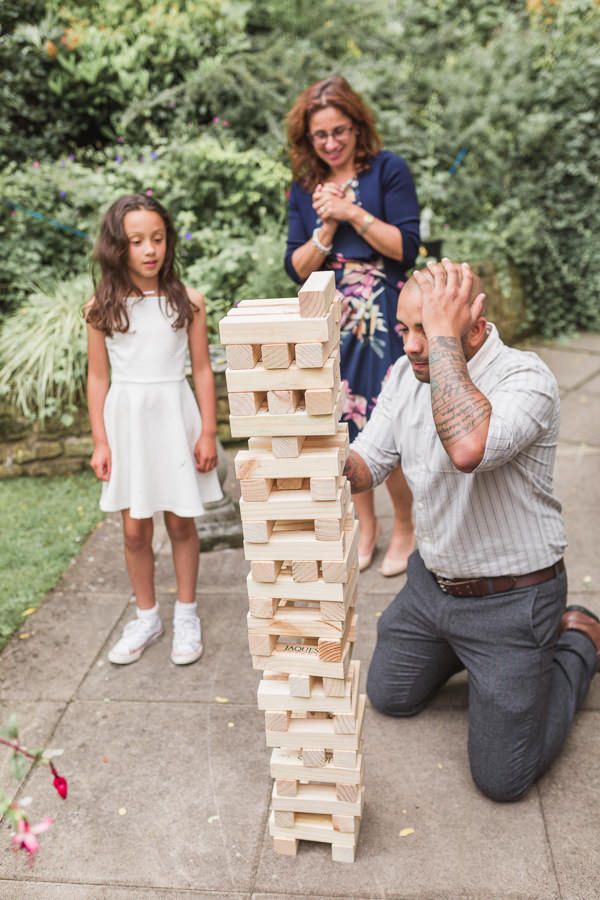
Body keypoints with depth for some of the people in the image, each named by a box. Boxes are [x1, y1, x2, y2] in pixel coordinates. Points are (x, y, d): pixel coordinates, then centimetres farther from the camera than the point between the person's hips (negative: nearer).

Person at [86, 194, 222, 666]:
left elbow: (202, 370, 0)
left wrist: (208, 432, -2)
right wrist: (100, 441, 0)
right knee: (135, 529, 9)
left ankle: (187, 614, 28)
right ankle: (147, 617, 29)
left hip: (174, 416, -1)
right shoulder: (102, 308, -3)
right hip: (127, 419, 1)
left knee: (180, 522, 9)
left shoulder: (187, 302, -4)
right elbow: (98, 377, 2)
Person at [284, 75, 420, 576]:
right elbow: (298, 269, 5)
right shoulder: (304, 190, 10)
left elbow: (407, 247, -9)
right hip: (331, 323, 4)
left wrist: (352, 212, -14)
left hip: (384, 319, -4)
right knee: (346, 427, 9)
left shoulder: (387, 171, -2)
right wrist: (327, 226, -10)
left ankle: (405, 527, 21)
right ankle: (365, 524, 29)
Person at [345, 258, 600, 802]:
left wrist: (444, 335, -38)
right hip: (432, 580, 7)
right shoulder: (407, 373, -2)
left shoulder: (525, 377, -26)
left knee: (503, 778, 4)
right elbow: (368, 462, 1)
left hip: (511, 599, -7)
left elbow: (467, 448, -46)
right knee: (389, 697, 22)